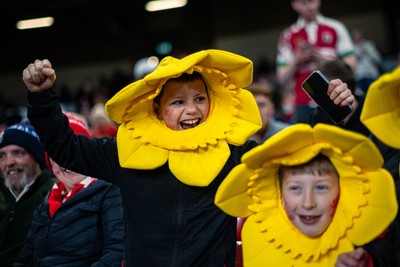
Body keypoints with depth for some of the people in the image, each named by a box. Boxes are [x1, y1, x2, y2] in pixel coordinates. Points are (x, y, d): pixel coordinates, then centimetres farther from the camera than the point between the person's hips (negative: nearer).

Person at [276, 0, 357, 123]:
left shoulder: (335, 28, 7)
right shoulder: (288, 36, 9)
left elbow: (351, 65, 3)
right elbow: (282, 79, 8)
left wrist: (323, 59, -10)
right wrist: (296, 62, -10)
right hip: (304, 105, 1)